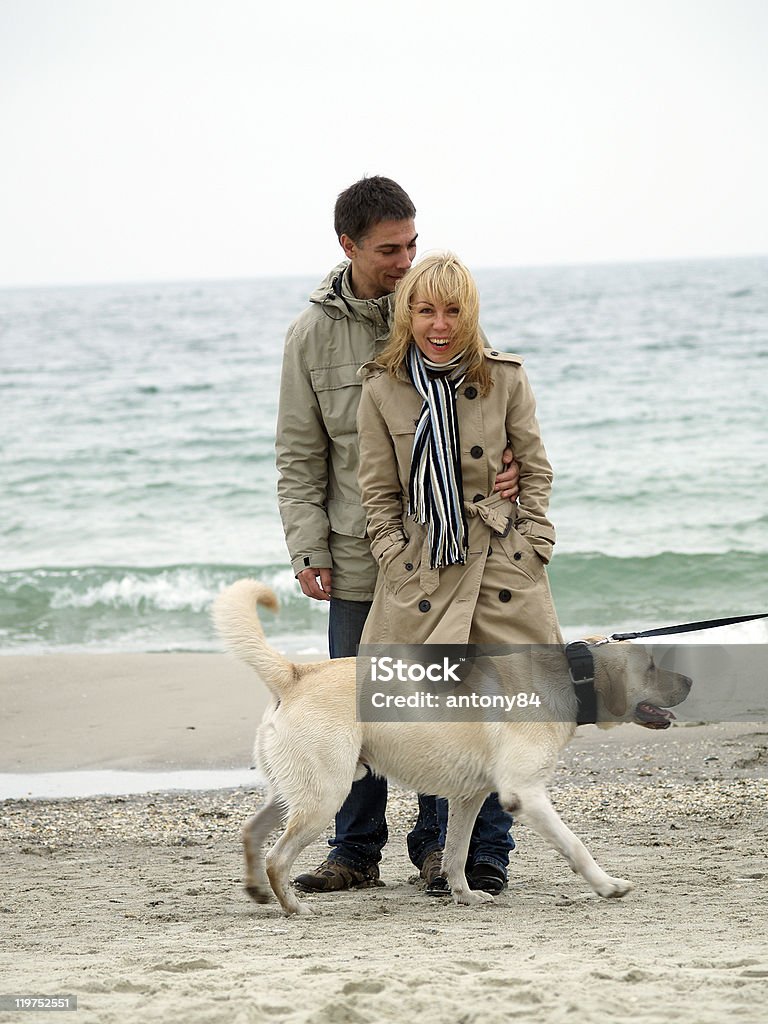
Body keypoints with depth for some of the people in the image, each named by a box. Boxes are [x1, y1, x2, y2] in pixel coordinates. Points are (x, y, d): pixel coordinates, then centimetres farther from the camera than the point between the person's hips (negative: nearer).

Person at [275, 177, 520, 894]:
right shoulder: (313, 334, 2)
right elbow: (299, 458, 5)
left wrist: (506, 462, -12)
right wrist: (308, 550, -3)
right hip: (359, 553, 0)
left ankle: (439, 844, 17)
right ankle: (356, 852, 14)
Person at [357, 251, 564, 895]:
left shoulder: (506, 379, 1)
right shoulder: (382, 390, 2)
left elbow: (536, 471, 7)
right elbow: (379, 491, 6)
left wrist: (532, 548, -1)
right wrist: (397, 563, -3)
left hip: (503, 569, 0)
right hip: (423, 571, 0)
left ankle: (489, 854, 12)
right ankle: (446, 854, 11)